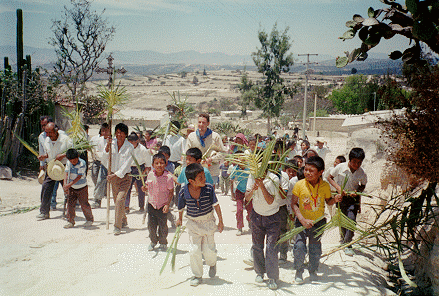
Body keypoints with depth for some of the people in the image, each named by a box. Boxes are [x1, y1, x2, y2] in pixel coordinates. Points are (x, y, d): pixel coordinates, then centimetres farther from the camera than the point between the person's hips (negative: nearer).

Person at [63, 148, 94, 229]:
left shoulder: (82, 163, -19)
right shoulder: (68, 163, -2)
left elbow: (79, 177, -23)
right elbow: (67, 174, -3)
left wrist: (69, 184, -30)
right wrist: (65, 184, -19)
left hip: (82, 187, -5)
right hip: (71, 188, 5)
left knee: (84, 204, 1)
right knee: (70, 204, 3)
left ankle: (89, 219, 19)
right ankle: (70, 221, 14)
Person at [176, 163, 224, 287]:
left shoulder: (209, 188, -17)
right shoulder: (184, 191, -15)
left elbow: (215, 204, -6)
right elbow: (181, 207, 4)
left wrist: (220, 221, -3)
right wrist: (180, 219, 18)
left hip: (208, 222, 0)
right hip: (193, 224, 0)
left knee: (209, 250, 3)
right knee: (195, 250, -2)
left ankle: (212, 264, 39)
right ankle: (197, 275, 19)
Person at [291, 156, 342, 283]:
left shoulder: (325, 186, -9)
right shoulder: (300, 184, -14)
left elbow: (328, 201, 8)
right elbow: (294, 204, -9)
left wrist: (335, 199, -15)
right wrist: (302, 220, -18)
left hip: (318, 221, 2)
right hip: (302, 221, -1)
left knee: (315, 249, 12)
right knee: (299, 247, -8)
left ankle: (313, 270, 38)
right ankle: (299, 271, 16)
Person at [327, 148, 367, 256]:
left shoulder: (362, 173, -15)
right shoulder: (340, 167, -18)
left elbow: (363, 186, 3)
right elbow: (329, 177, -5)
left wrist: (357, 192, -19)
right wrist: (338, 188, -18)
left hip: (353, 198, 0)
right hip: (341, 196, 1)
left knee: (351, 219, -15)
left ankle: (348, 244, -3)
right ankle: (344, 240, 33)